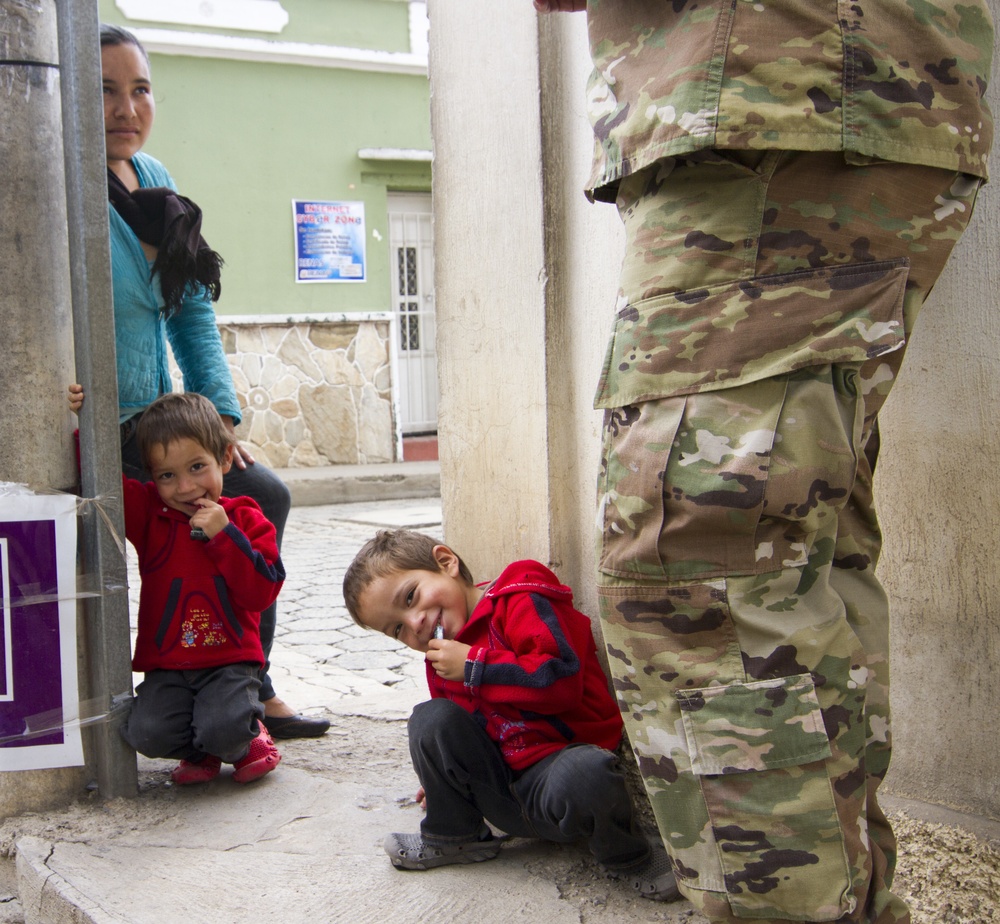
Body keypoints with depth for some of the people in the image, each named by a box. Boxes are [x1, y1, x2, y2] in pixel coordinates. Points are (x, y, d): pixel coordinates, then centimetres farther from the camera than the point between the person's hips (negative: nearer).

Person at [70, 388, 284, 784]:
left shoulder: (246, 521, 0)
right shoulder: (148, 514, 6)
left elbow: (263, 592, -10)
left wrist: (224, 536, -17)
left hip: (230, 660, -2)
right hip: (167, 666, 2)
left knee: (224, 729, -28)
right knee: (146, 732, -23)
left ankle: (248, 736, 11)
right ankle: (202, 750, 12)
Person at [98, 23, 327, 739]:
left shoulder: (153, 177, 10)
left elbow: (191, 309, 10)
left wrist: (220, 412, 3)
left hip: (145, 422, 9)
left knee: (264, 498, 11)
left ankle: (253, 693, 20)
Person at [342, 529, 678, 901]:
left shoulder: (519, 603, -11)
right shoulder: (440, 661, 13)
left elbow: (562, 678, -26)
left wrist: (473, 665, -19)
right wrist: (442, 778, 18)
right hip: (501, 794, 6)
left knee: (582, 776, -41)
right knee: (429, 719, -13)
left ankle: (627, 858, -8)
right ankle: (453, 838, 7)